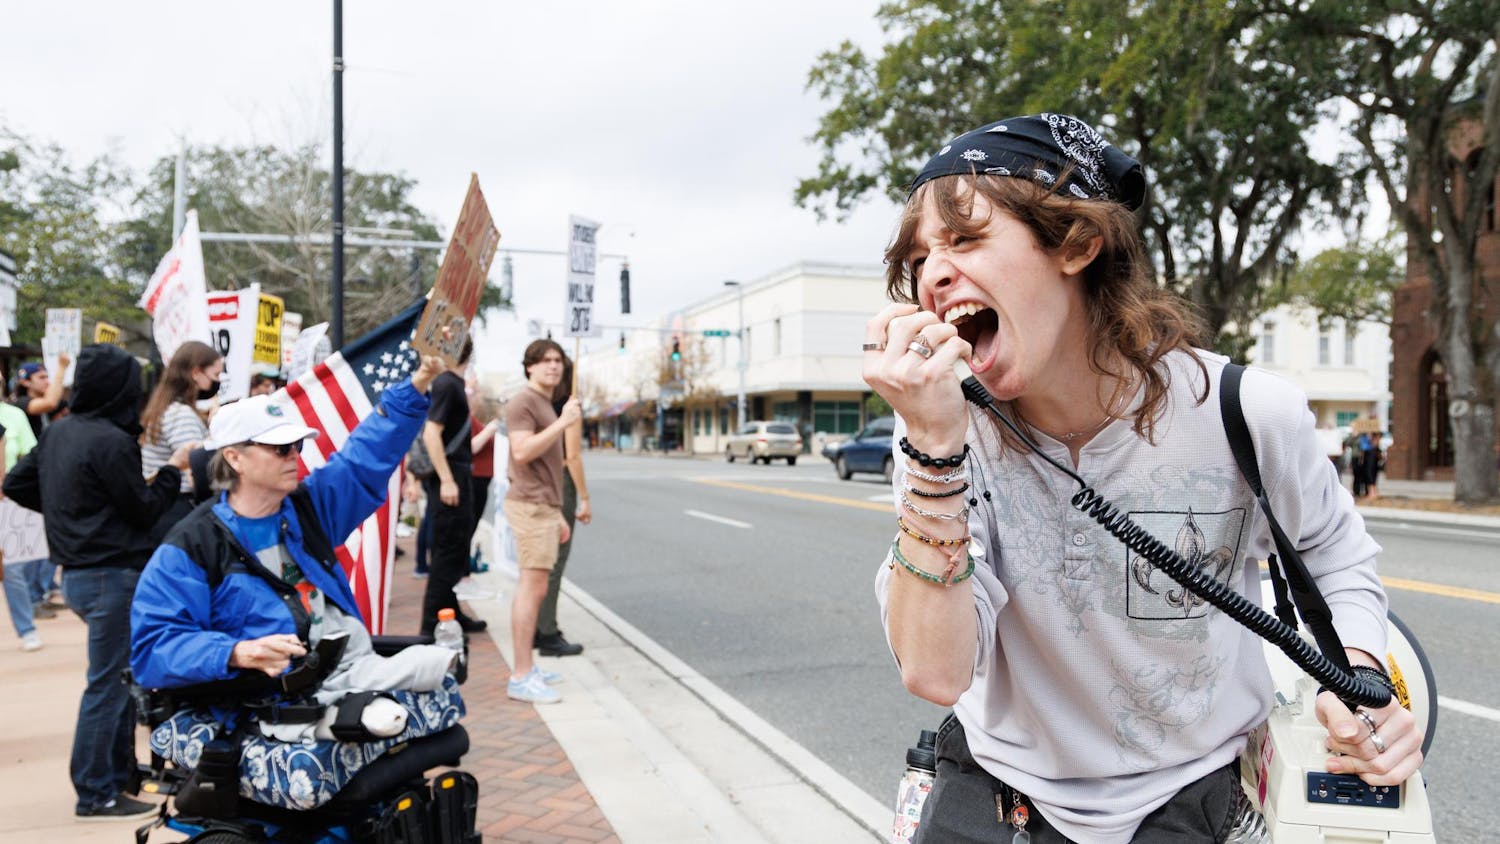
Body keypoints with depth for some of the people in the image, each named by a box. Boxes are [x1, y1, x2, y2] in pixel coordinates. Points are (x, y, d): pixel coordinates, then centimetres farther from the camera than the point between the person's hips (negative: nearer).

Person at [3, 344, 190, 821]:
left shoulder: (58, 432, 8)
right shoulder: (112, 443, -19)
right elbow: (145, 510, -13)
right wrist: (173, 469, 0)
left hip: (77, 572, 9)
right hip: (113, 575, -9)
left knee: (121, 676, 19)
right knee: (108, 685, 0)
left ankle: (120, 771, 29)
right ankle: (95, 795, 8)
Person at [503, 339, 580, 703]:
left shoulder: (546, 405, 23)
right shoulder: (523, 402, -8)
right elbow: (521, 452, -23)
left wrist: (558, 514, 23)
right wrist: (563, 422, -22)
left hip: (543, 506, 10)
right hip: (530, 506, -10)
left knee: (531, 588, 11)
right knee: (533, 587, -12)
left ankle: (525, 667, 17)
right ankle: (521, 677, -10)